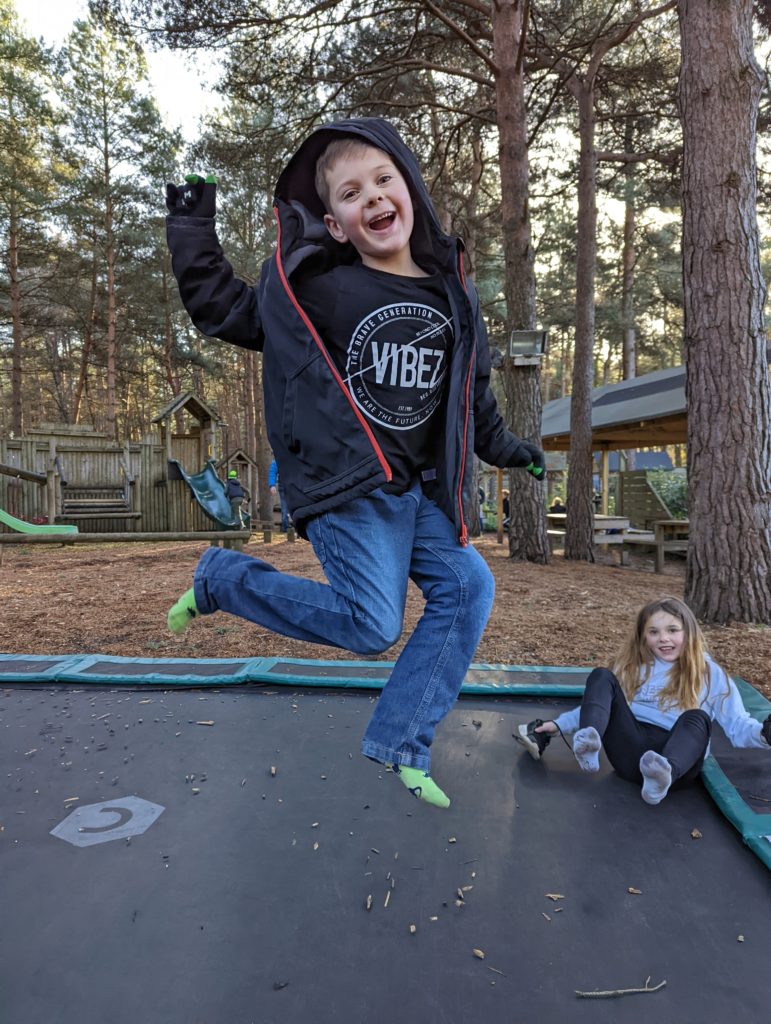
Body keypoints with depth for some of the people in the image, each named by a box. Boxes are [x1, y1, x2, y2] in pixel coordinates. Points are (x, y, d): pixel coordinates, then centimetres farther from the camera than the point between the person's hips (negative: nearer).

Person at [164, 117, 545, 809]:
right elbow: (222, 310, 5)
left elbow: (471, 388, 23)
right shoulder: (314, 285, -5)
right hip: (347, 488, -6)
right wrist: (191, 225, -1)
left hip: (418, 492, 6)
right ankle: (223, 578, 8)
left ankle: (402, 741, 6)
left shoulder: (451, 294, 10)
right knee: (372, 629, -11)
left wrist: (504, 447, 27)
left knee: (467, 585, -5)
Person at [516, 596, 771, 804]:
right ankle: (588, 745, -37)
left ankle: (663, 775, -61)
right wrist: (559, 724, 14)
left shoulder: (709, 674, 10)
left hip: (677, 759, -3)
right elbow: (597, 704, 23)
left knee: (696, 717, -32)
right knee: (602, 677, -11)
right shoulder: (634, 667, 19)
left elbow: (737, 725, 2)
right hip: (631, 753, 3)